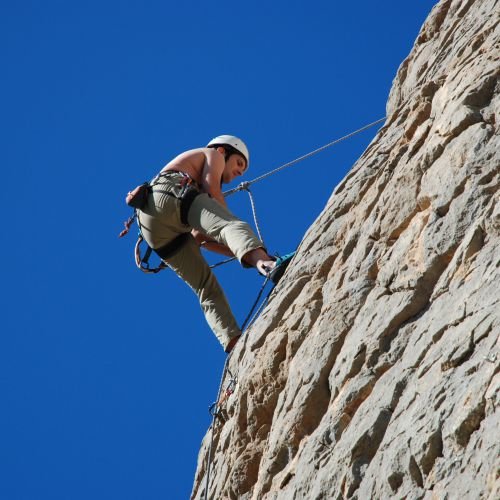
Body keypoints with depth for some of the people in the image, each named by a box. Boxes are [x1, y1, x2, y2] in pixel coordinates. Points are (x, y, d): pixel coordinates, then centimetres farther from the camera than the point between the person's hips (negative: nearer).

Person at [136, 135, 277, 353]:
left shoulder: (197, 183, 44)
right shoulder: (213, 154, 25)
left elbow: (199, 237, 34)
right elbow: (212, 190, 5)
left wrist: (239, 252, 28)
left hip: (154, 230, 7)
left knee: (206, 286, 2)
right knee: (229, 225, -29)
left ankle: (236, 344, -17)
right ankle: (265, 263, -61)